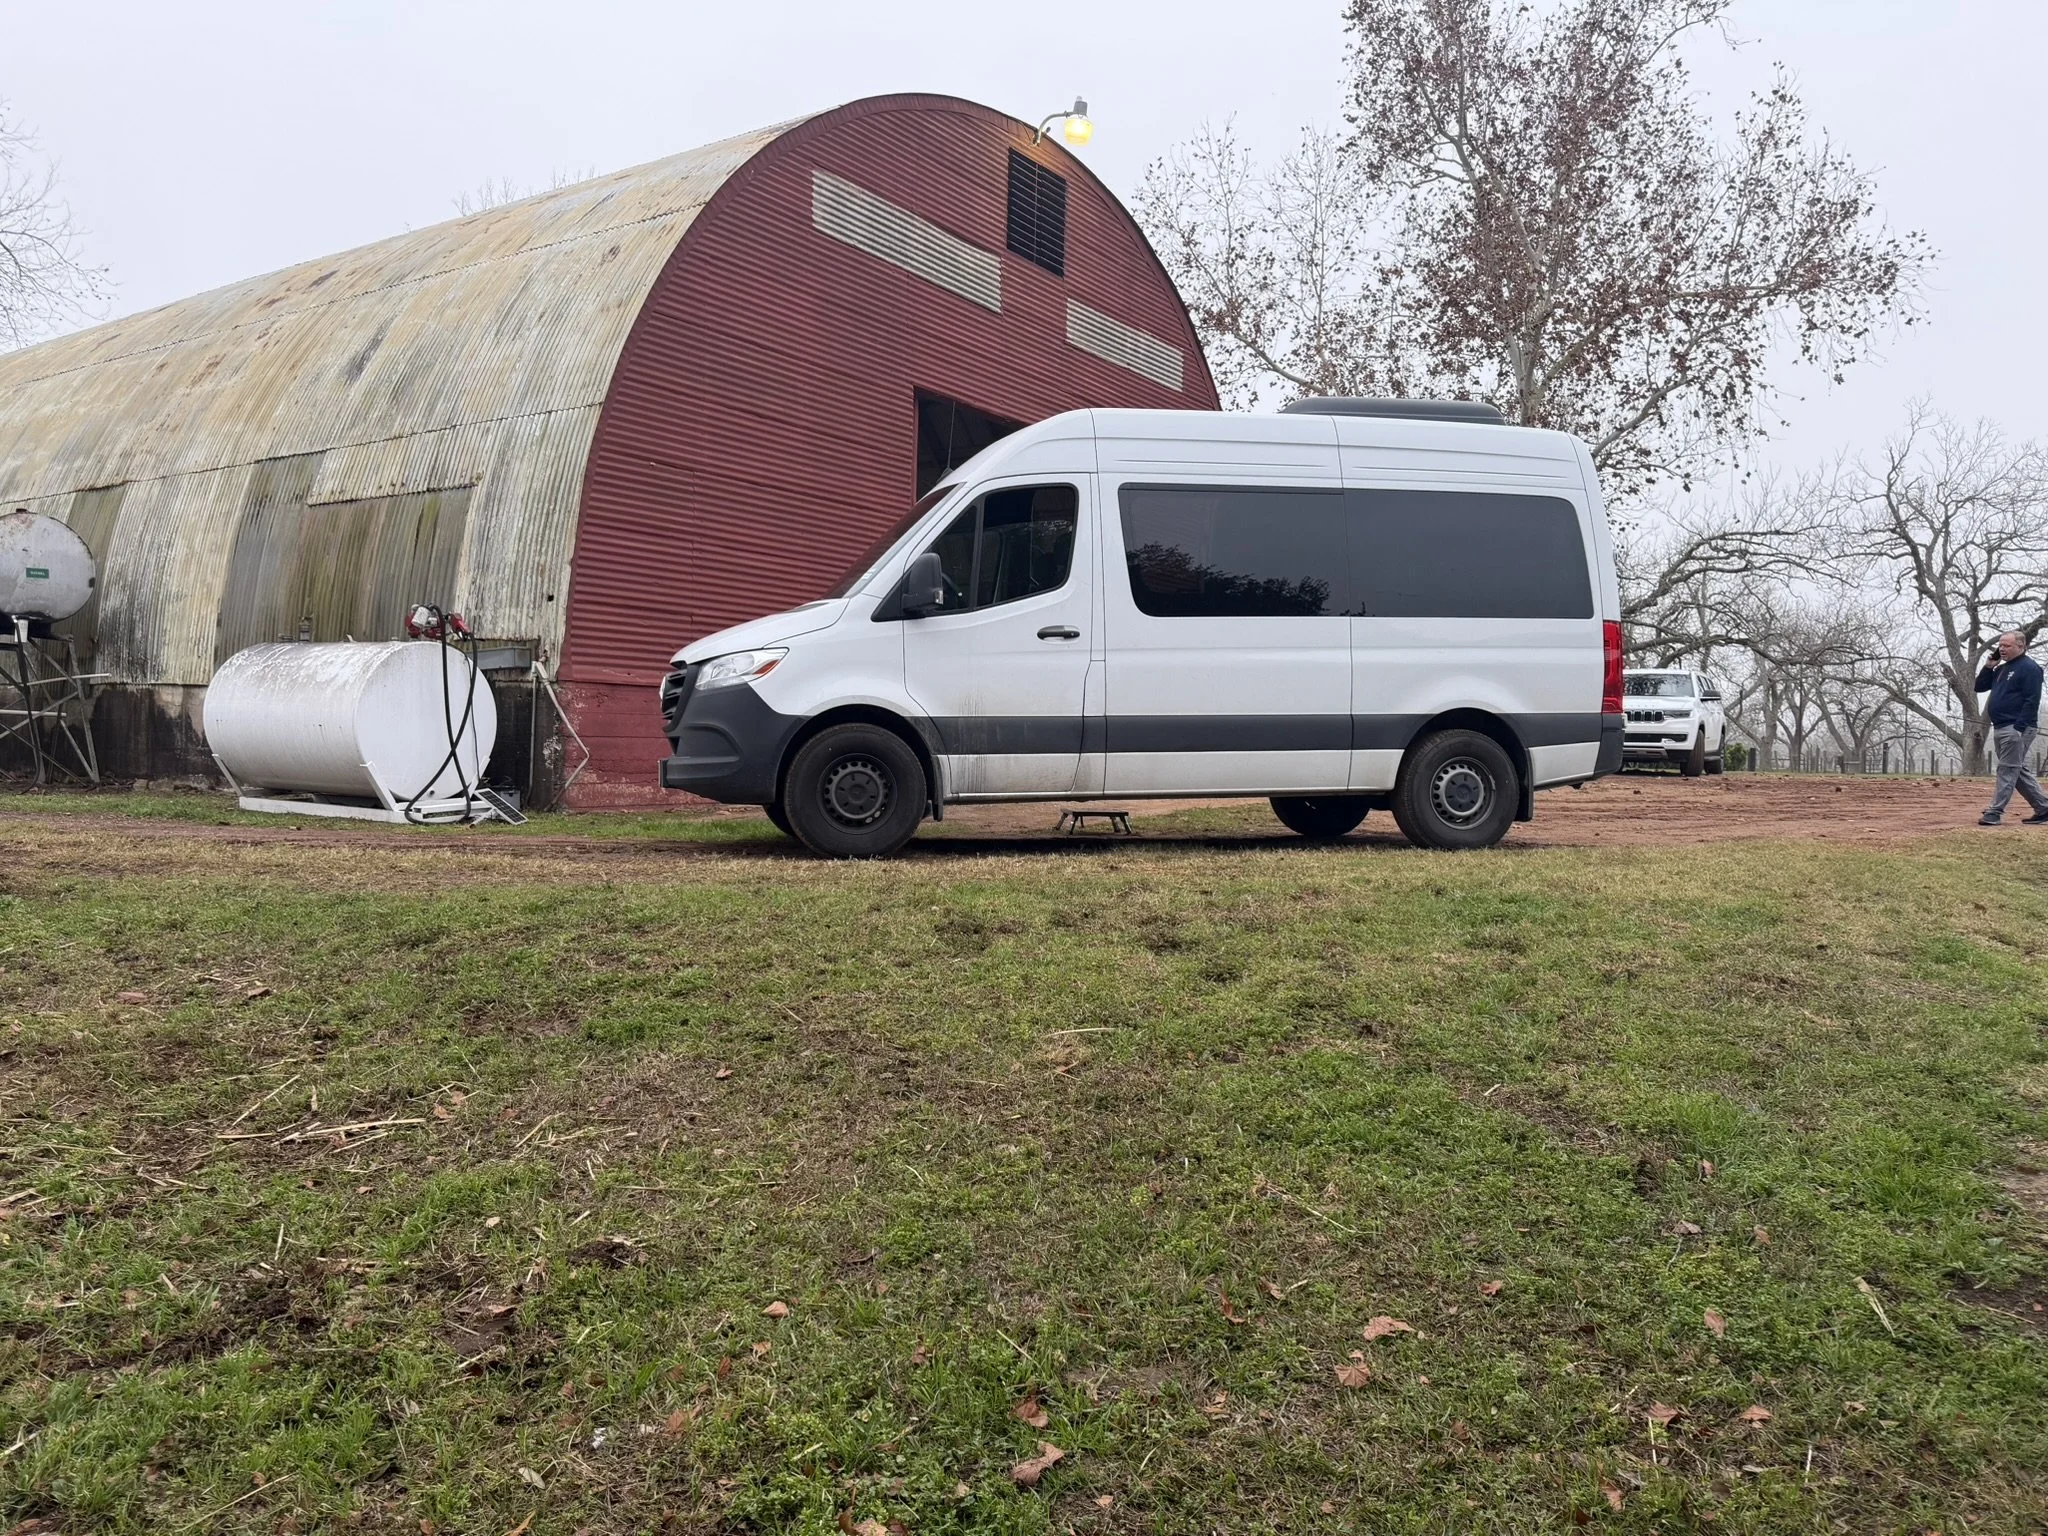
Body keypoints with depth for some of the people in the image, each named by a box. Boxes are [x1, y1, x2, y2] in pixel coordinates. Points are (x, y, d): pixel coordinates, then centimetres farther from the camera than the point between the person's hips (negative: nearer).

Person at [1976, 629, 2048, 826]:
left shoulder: (2029, 668, -9)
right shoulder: (2001, 669, 18)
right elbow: (1979, 687, 20)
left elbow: (2032, 701, -16)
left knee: (2007, 770, -8)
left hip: (2017, 729, -9)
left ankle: (1994, 813, -10)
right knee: (2018, 770, 13)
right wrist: (1988, 667, 6)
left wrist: (2019, 728, -22)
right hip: (2000, 728, 9)